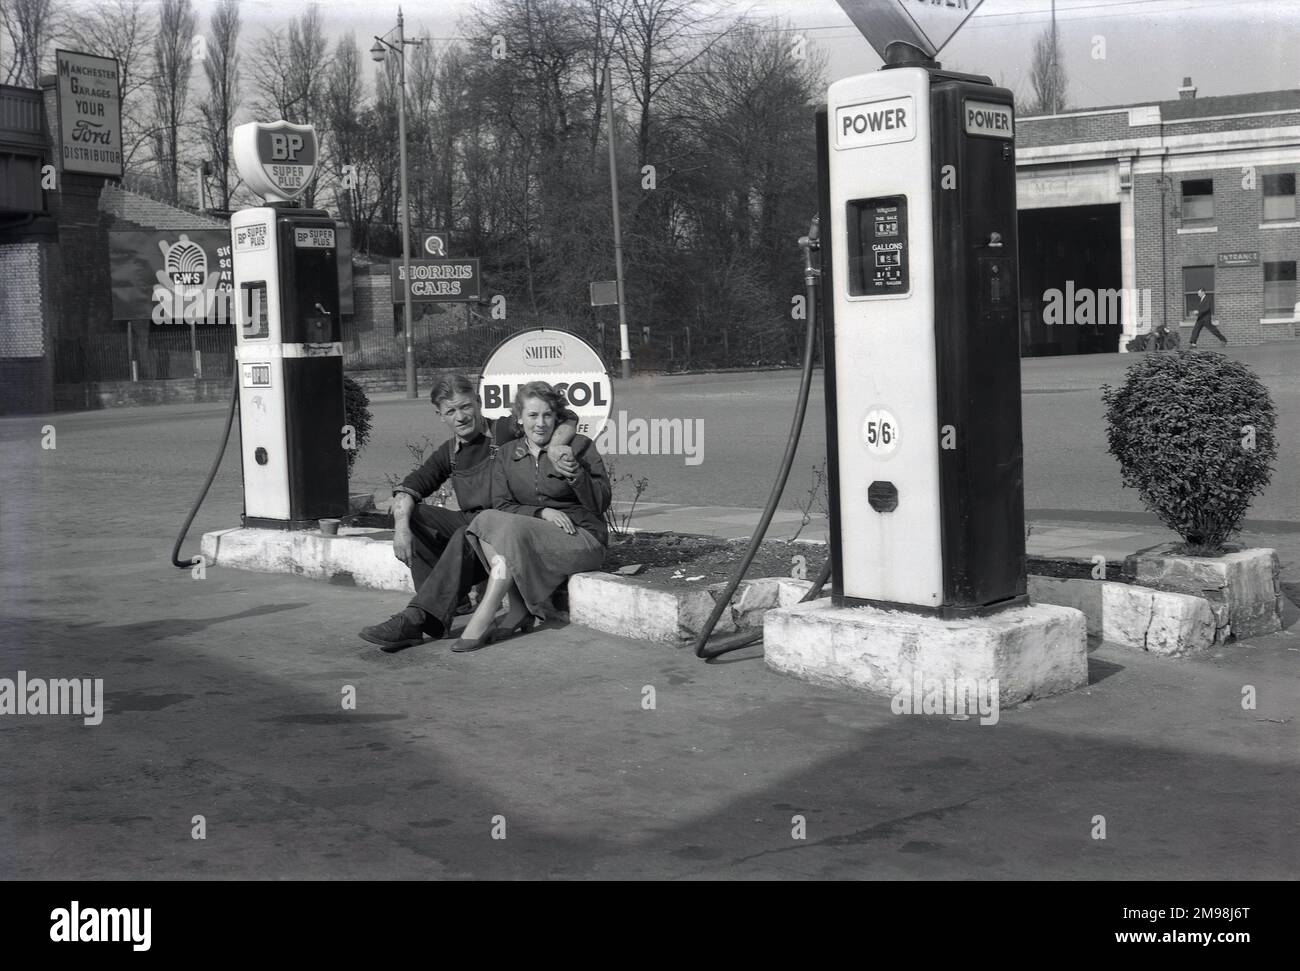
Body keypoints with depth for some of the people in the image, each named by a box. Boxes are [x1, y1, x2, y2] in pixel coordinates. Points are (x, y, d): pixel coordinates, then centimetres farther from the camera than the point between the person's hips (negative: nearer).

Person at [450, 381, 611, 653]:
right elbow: (501, 505, 2)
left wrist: (573, 473, -21)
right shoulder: (506, 456, 13)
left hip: (583, 537, -4)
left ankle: (482, 619, -30)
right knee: (487, 520, -25)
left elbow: (601, 504, -3)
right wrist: (542, 512, -16)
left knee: (512, 529, -30)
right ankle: (519, 613, -23)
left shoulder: (580, 446, 3)